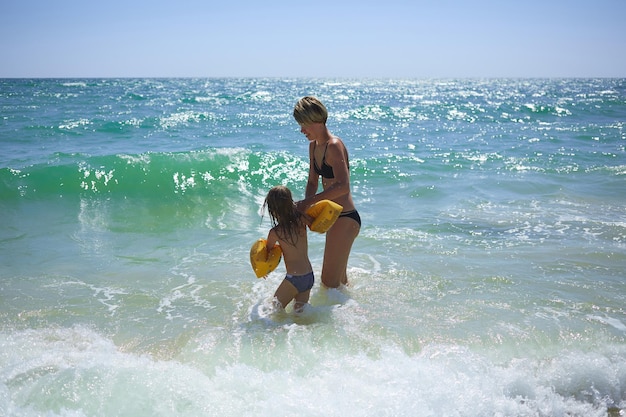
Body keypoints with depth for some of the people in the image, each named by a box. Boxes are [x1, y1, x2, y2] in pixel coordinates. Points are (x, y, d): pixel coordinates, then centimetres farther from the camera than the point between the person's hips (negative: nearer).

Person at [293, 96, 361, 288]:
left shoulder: (334, 146, -21)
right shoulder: (313, 146, 8)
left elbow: (343, 186, -32)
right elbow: (313, 182, 13)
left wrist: (308, 202, -30)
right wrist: (306, 207, -6)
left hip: (346, 219, -10)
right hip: (333, 216, 10)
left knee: (329, 282, -3)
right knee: (339, 278, 24)